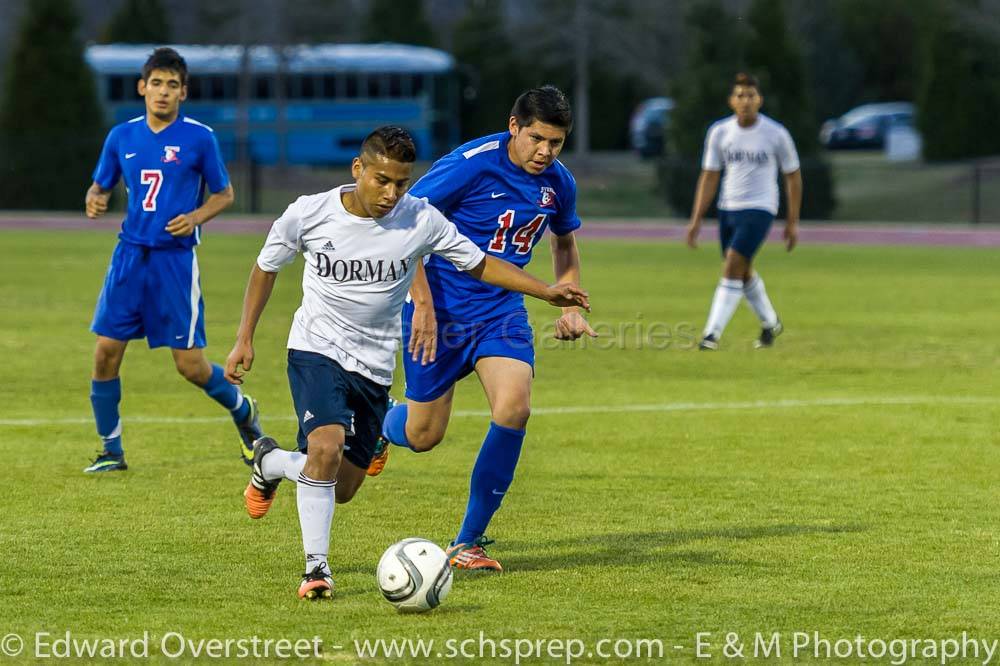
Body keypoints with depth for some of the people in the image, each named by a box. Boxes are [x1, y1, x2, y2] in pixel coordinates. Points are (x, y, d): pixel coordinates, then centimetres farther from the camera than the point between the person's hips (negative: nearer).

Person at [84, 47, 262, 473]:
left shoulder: (199, 138, -4)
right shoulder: (122, 136, 6)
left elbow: (224, 194, 5)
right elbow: (100, 186, 16)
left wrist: (196, 217, -14)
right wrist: (94, 201, -7)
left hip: (176, 258, -3)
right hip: (130, 254, 3)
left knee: (190, 364, -3)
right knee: (106, 352, -4)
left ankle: (243, 411, 27)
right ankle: (110, 451, 10)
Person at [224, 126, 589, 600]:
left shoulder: (421, 220, -11)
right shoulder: (309, 214, -12)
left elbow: (479, 264, 2)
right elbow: (266, 268, 6)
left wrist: (548, 292, -7)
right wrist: (245, 339, 4)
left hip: (374, 366, 3)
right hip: (316, 350, -3)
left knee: (342, 489, 6)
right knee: (326, 448, -28)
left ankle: (269, 463, 37)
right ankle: (316, 566, -15)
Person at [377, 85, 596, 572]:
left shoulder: (558, 183, 0)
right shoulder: (471, 165, -19)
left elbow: (565, 244, 22)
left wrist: (569, 307, 8)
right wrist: (423, 303, -18)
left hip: (501, 310, 4)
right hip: (441, 310, -4)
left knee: (514, 408, -20)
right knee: (422, 436, 0)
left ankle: (467, 542, -8)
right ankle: (380, 426, 42)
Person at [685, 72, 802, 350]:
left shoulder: (776, 134, -8)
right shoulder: (719, 132, 0)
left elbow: (793, 176, 3)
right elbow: (709, 178, 6)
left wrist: (792, 223, 3)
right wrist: (696, 220, 0)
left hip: (759, 211, -5)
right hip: (727, 210, 5)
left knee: (732, 268, -18)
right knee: (742, 273, 17)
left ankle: (712, 334, -16)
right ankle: (770, 324, 40)